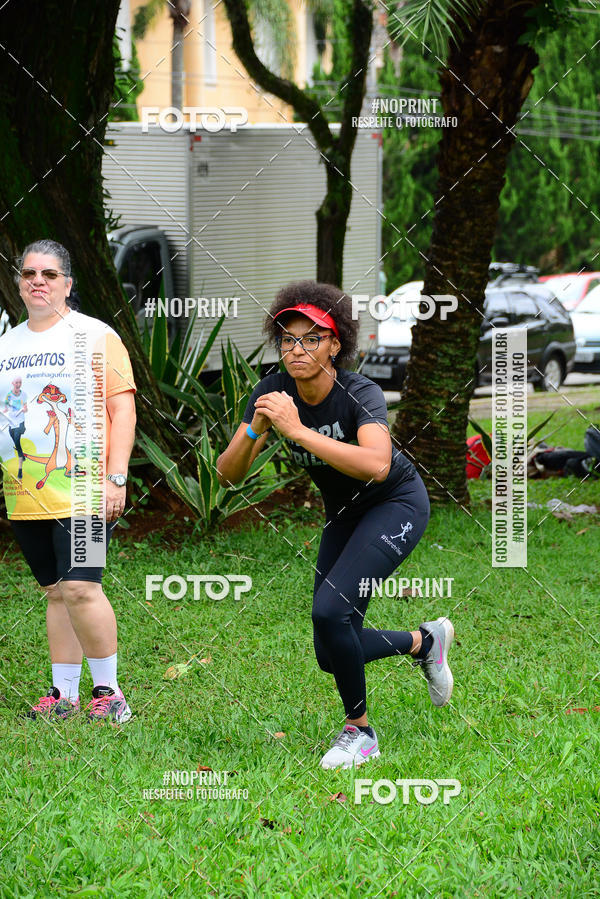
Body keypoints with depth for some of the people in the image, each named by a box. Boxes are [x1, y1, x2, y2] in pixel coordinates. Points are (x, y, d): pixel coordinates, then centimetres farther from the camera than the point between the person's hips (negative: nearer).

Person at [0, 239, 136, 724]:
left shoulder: (95, 337, 0)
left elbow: (123, 411, -4)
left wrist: (115, 479, -12)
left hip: (81, 491, -5)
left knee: (80, 588, -14)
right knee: (56, 592, 9)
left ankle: (108, 692, -4)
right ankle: (64, 694, 15)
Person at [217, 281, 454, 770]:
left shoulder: (360, 393, -28)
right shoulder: (274, 391, -14)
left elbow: (377, 466, -47)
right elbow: (229, 474, -17)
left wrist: (298, 431, -49)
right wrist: (255, 429, -35)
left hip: (397, 504, -7)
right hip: (344, 515, 7)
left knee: (330, 609, -26)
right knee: (333, 653, 5)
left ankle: (360, 730, -5)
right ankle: (427, 640, 33)